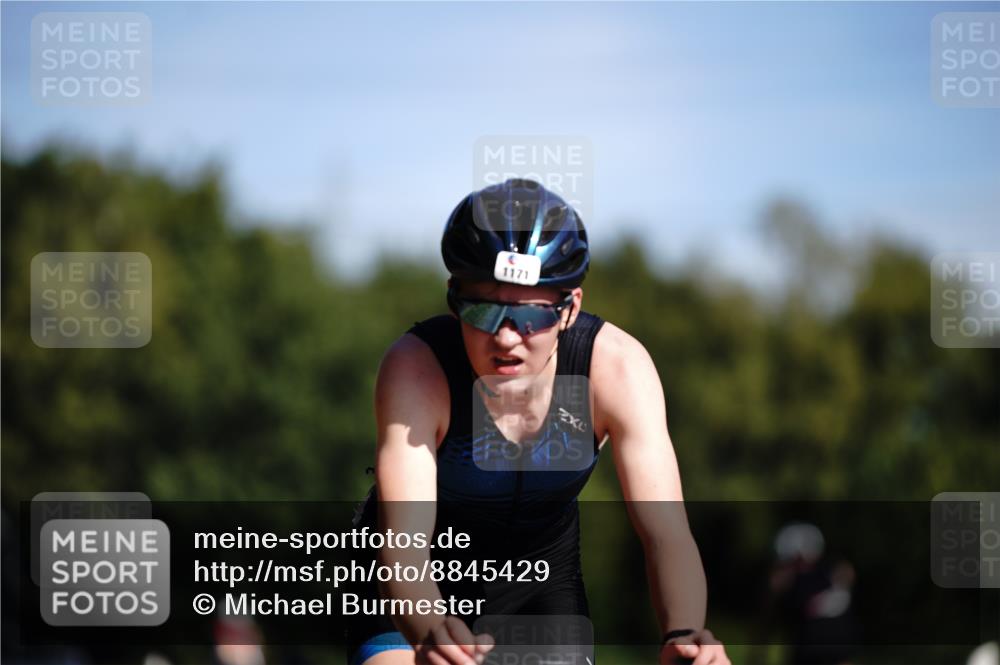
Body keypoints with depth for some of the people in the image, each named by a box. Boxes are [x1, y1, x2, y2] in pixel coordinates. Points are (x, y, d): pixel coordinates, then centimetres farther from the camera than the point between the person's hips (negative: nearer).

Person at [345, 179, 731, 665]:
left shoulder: (615, 365, -26)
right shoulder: (415, 368, -32)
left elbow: (666, 532, -30)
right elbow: (405, 550, -39)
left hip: (540, 575, 2)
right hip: (424, 592, -2)